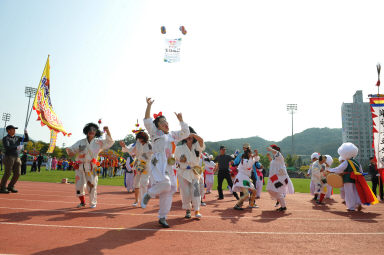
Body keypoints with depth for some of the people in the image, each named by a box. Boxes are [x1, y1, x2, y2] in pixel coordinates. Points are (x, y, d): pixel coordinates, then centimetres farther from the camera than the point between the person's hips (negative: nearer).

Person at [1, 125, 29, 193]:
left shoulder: (17, 138, 17)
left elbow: (26, 139, 10)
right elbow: (7, 147, -17)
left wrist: (26, 133, -6)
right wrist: (17, 147, -27)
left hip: (17, 158, 6)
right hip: (9, 157, -6)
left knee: (17, 173, 3)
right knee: (7, 173, -7)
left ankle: (10, 187, 16)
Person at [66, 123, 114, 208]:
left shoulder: (98, 143, 3)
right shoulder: (81, 142, 6)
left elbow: (109, 142, -4)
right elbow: (71, 149, 9)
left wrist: (107, 132, -19)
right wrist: (70, 152, -17)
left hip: (91, 168, -2)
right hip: (80, 167, 2)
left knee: (92, 185, -3)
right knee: (79, 185, 4)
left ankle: (93, 203, 16)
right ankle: (82, 202, 26)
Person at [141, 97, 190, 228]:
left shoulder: (173, 135, 22)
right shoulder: (155, 133, 7)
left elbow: (185, 133, 25)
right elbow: (147, 121, -5)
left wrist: (181, 120, 18)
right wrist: (149, 105, -12)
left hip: (169, 166, 6)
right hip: (158, 163, -6)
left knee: (168, 192, 5)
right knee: (165, 184, -30)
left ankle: (162, 217, 17)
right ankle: (149, 194, 1)